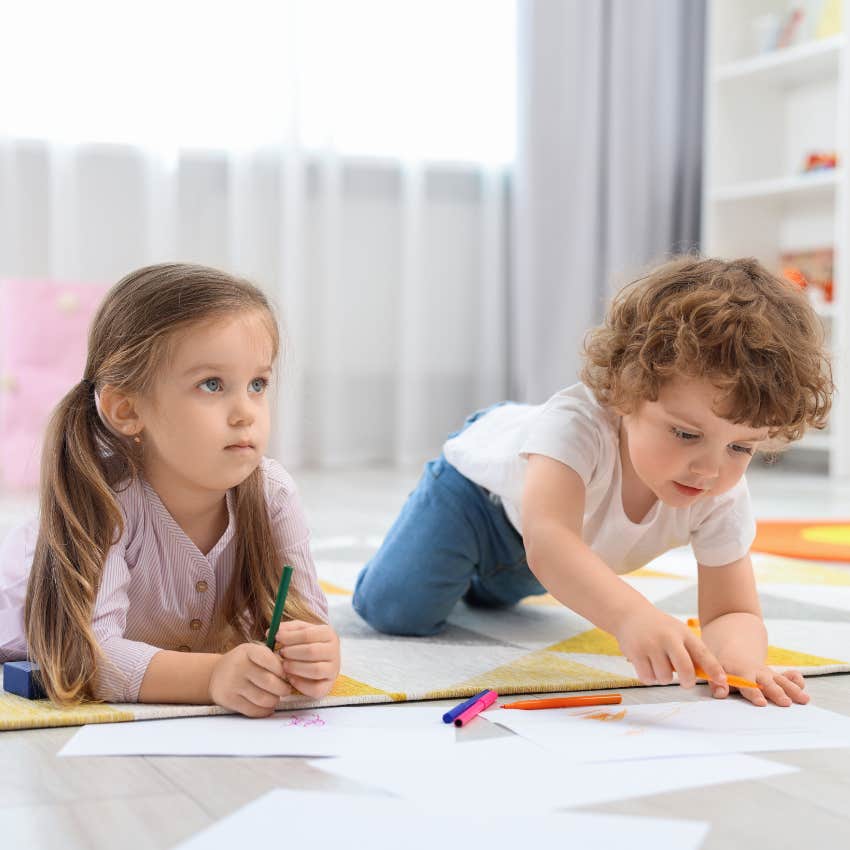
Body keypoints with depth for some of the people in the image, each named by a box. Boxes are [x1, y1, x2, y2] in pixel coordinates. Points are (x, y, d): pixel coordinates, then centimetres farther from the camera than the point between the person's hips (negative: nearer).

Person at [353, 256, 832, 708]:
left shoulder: (723, 497, -35)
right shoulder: (578, 423, -50)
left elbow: (734, 614, -34)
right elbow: (546, 539, -65)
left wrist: (737, 658, -60)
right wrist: (632, 615, -82)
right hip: (481, 479, -4)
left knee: (493, 594, 29)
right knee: (396, 608, -13)